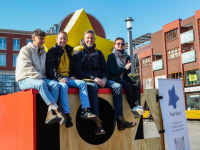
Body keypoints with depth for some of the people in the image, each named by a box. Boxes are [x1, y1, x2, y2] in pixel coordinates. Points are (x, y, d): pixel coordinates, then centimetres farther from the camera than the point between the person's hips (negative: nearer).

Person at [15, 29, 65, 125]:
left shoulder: (43, 52, 21)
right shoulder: (26, 50, 1)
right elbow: (26, 68, -12)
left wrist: (42, 78, 1)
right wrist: (39, 78, -19)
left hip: (39, 79, 6)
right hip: (24, 80, -6)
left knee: (55, 84, -24)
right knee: (41, 84, -38)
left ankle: (50, 114, -37)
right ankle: (56, 110, -41)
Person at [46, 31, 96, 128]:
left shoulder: (68, 51, 23)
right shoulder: (52, 51, 3)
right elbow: (50, 67, -8)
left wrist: (72, 76, 9)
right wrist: (59, 78, -21)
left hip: (67, 78, 6)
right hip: (56, 79, -6)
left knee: (82, 83, -17)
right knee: (63, 86, -37)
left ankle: (85, 111, -26)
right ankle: (66, 116, -41)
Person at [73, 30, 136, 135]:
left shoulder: (98, 52, 17)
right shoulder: (78, 52, 2)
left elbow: (105, 70, 15)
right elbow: (78, 72, -9)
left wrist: (104, 79, -10)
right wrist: (94, 79, -20)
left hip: (100, 80, 6)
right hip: (86, 80, -5)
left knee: (117, 86, -16)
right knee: (93, 86, -39)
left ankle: (119, 119, -23)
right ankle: (97, 122, -42)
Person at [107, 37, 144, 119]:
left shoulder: (126, 57, 17)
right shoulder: (111, 56, 2)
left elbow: (128, 71, 11)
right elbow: (112, 71, -11)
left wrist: (128, 68, -14)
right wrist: (124, 68, -19)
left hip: (124, 78, 5)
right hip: (115, 79, -5)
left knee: (136, 84, -23)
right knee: (128, 86, -30)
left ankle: (136, 106, -35)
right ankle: (133, 108, -28)